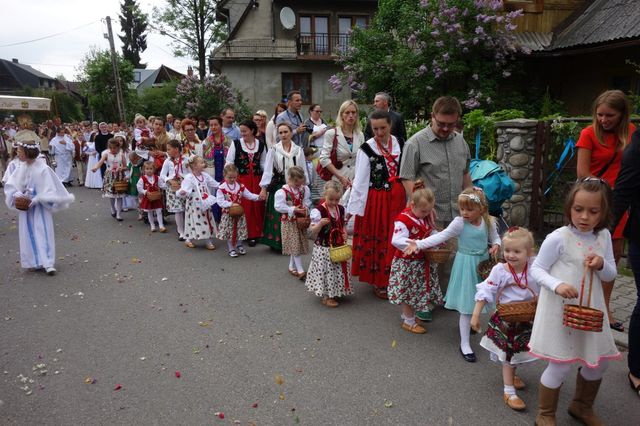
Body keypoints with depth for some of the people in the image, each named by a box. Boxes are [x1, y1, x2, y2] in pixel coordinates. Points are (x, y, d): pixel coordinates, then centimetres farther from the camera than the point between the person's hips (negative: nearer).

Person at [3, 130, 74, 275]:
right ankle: (36, 261, 25)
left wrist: (36, 200, -22)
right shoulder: (21, 167, -2)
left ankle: (48, 263, 4)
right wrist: (16, 194, -13)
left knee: (43, 233, -3)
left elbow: (49, 190, -18)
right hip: (25, 206, 6)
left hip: (40, 207, -6)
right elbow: (11, 183, 4)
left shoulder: (42, 168, -19)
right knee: (28, 234, 12)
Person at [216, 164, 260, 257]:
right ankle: (231, 249, 21)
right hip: (228, 214, -3)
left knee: (240, 230, 12)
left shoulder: (241, 186, -1)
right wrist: (231, 204, -27)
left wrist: (258, 197, -17)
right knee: (229, 231, 5)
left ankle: (239, 246, 36)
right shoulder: (222, 188, -12)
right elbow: (220, 201, -16)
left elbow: (249, 195, 0)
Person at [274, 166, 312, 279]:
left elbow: (307, 201, 13)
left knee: (299, 244, 14)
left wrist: (306, 208, -9)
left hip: (300, 220, 6)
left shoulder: (304, 189, 0)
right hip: (289, 222, -6)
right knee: (295, 245, -5)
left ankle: (292, 267, 31)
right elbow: (279, 207, -17)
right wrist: (294, 209, -22)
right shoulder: (282, 192, -18)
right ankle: (300, 271, 0)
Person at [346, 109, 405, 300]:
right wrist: (353, 207, -13)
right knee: (377, 239, 5)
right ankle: (378, 282, 20)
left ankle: (393, 278, 31)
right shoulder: (366, 148, -9)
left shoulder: (399, 143, 2)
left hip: (397, 199, 4)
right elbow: (360, 180, -10)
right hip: (376, 200, -4)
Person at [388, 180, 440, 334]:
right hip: (407, 262, -8)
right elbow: (397, 240, -33)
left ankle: (407, 314, 39)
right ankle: (409, 321, 22)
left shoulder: (426, 217, 3)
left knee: (418, 289, 19)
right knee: (409, 290, 6)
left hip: (422, 261, 8)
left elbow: (430, 233, 17)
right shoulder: (403, 219, -25)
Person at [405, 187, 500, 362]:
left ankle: (465, 323, 48)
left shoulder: (488, 222, -4)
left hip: (483, 263, 4)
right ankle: (464, 343, 10)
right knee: (467, 304, -1)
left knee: (477, 299, 17)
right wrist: (419, 244, -31)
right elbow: (441, 236, -21)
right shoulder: (459, 223, -15)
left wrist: (496, 245, -13)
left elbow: (495, 237, 11)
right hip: (466, 265, -4)